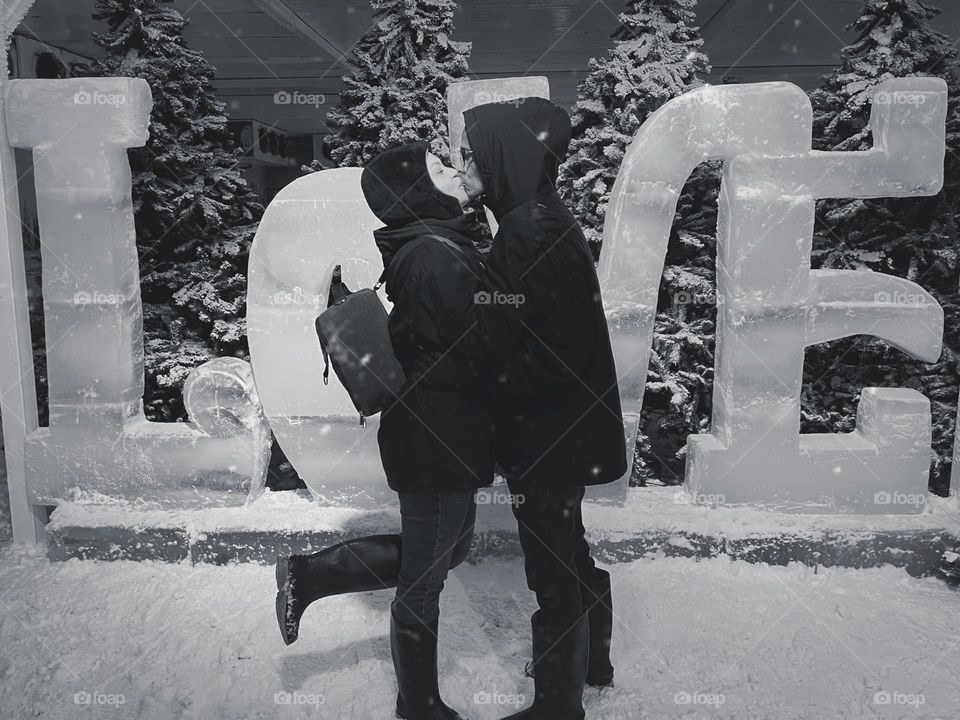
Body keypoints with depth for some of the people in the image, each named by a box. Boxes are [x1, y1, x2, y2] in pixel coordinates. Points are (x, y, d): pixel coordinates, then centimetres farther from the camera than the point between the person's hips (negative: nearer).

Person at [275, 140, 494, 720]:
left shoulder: (419, 249, 9)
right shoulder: (441, 257, -21)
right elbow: (481, 353, -20)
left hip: (427, 428, 9)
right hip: (441, 438, -9)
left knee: (446, 548, 25)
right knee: (425, 578, 9)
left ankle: (309, 574, 29)